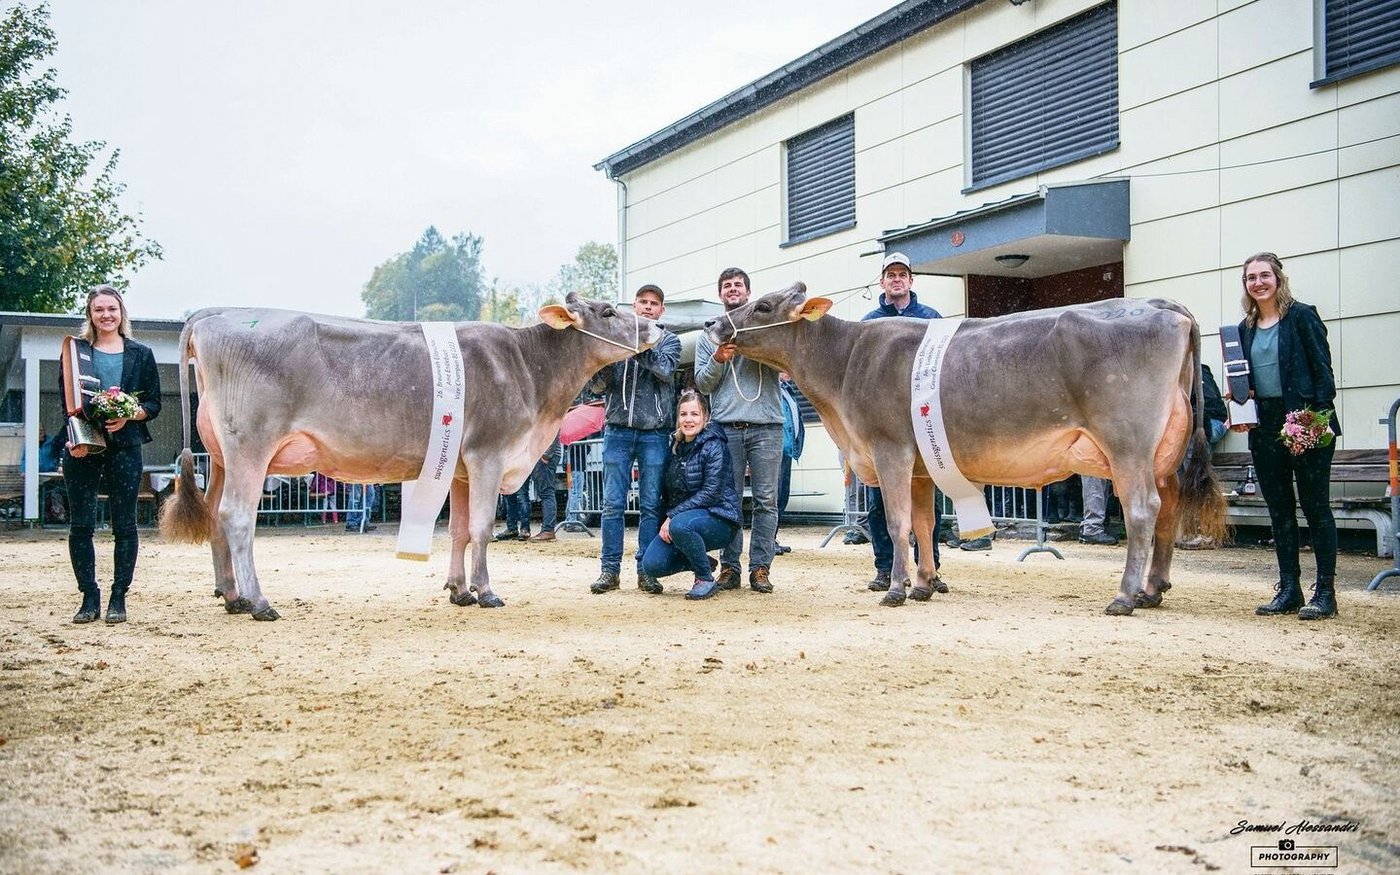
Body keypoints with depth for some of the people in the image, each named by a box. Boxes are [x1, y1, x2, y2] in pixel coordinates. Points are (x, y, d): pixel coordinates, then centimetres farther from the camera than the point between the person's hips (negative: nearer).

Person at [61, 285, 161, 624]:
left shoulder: (140, 354, 10)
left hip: (125, 447, 0)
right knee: (80, 524, 0)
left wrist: (128, 416, -12)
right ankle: (89, 597, 9)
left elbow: (154, 403, 8)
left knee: (124, 525, 1)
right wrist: (74, 439, -11)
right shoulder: (75, 351, 10)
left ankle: (118, 598, 9)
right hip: (81, 448, 0)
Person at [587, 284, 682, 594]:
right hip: (618, 428, 1)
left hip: (654, 431, 0)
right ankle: (610, 569, 5)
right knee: (613, 503, -1)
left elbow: (666, 369, -11)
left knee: (651, 504, 1)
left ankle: (646, 570, 7)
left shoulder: (669, 340, 10)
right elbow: (598, 385, 6)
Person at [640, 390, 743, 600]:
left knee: (680, 525, -38)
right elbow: (669, 490, 15)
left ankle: (706, 579, -15)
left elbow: (711, 493, -19)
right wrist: (667, 521, -3)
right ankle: (703, 562, 12)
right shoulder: (675, 447, 11)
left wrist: (673, 516, -21)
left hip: (718, 518, -7)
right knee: (651, 564, -15)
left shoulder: (714, 445, -11)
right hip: (681, 517, 7)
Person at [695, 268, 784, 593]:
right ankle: (729, 567, 7)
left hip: (766, 426, -1)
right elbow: (702, 383, 11)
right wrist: (717, 361, -8)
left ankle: (760, 568, 2)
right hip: (726, 428, 1)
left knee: (766, 500, -2)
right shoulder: (708, 336, 17)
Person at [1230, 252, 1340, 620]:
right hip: (1264, 425, 6)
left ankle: (1325, 592, 4)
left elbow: (1322, 367, -8)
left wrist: (1320, 415, -16)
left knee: (1314, 505, -2)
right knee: (1279, 508, 9)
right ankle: (1289, 590, 16)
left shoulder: (1302, 316, -4)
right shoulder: (1246, 328, 13)